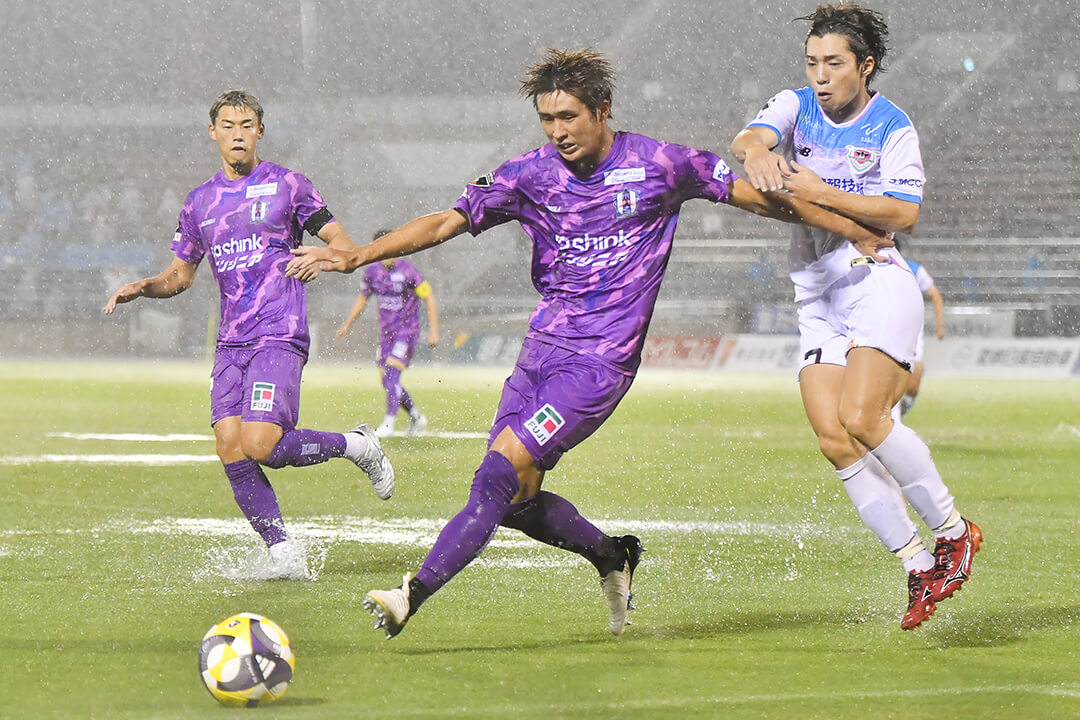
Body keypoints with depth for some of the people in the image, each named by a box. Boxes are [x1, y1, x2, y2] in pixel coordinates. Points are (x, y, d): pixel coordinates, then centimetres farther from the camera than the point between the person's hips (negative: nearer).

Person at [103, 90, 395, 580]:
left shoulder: (287, 185, 2)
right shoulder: (200, 202, 17)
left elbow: (342, 243, 1)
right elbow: (181, 274, 25)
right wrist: (142, 288, 5)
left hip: (279, 337, -6)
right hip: (231, 342, 6)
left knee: (260, 445, -20)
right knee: (230, 448, -9)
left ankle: (356, 445, 5)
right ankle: (283, 554, -2)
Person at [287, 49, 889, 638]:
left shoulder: (658, 165, -4)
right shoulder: (532, 175, 4)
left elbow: (756, 196, 5)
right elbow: (446, 223, 2)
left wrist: (863, 233, 9)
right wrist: (353, 256, -10)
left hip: (603, 361, -5)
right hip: (544, 347, 5)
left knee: (502, 471, -18)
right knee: (512, 497, -1)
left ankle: (415, 594, -18)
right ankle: (611, 556, 25)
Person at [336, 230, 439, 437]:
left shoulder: (407, 271, -16)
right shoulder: (372, 272, 2)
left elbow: (429, 298, -10)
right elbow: (363, 298, 19)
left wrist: (433, 331, -13)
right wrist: (347, 324, 20)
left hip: (407, 330, -6)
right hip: (386, 332, 6)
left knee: (391, 372, -19)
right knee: (386, 379, 6)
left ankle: (389, 423, -15)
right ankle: (416, 417, 23)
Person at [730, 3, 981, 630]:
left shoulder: (894, 128, -1)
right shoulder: (797, 107, 9)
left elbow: (905, 214, -12)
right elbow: (748, 138, -11)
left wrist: (822, 193, -21)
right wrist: (757, 152, -36)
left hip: (878, 280, -5)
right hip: (817, 298, 5)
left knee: (862, 419, -22)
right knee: (833, 438, -9)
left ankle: (953, 528, -5)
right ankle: (919, 565, -2)